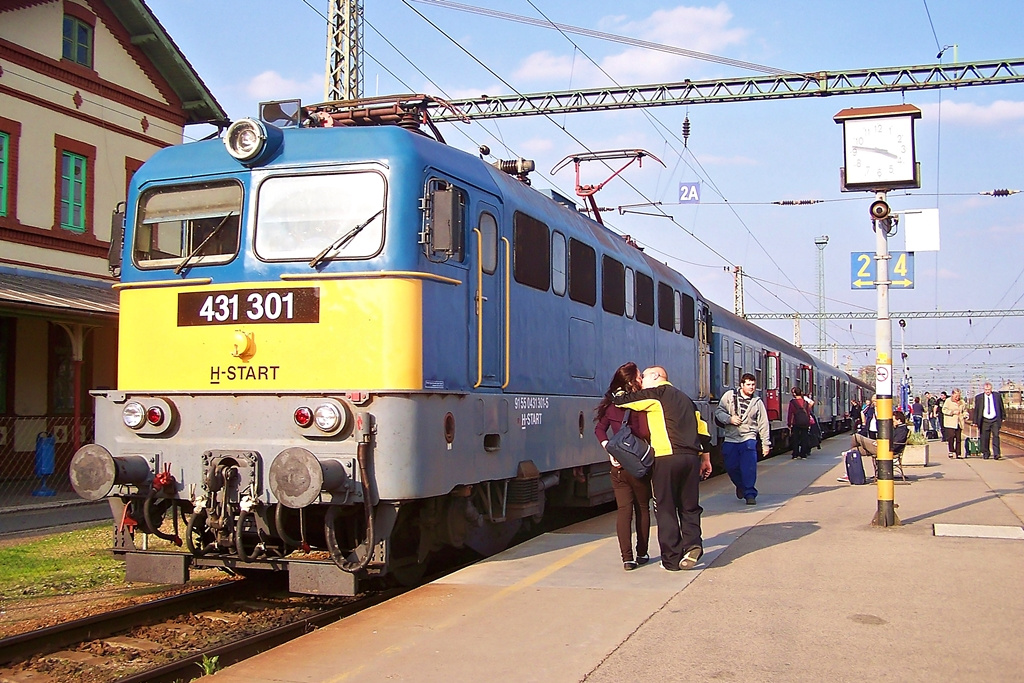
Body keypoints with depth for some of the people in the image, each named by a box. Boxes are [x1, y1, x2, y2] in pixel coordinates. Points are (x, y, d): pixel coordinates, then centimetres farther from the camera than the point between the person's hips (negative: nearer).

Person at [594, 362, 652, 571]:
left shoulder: (612, 404, 5)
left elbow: (599, 429, 4)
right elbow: (645, 433, -21)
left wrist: (610, 450, -2)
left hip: (618, 465, 4)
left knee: (623, 509, 3)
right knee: (642, 509, 13)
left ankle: (627, 558, -4)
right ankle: (641, 554, 20)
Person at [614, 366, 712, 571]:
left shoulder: (658, 393, 2)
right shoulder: (686, 399, 23)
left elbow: (622, 402, -1)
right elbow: (702, 429, 20)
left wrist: (614, 398, 21)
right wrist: (706, 458, 25)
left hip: (666, 457, -6)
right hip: (691, 457, 6)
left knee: (666, 509, 2)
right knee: (689, 507, 15)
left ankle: (672, 559, 4)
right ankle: (692, 543, -6)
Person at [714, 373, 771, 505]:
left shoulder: (757, 402, 4)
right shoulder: (729, 396, 2)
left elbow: (763, 424, 6)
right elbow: (719, 411, 5)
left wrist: (766, 443, 3)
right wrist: (729, 419, -14)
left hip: (748, 439, -1)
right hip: (730, 439, 1)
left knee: (749, 468, -14)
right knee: (731, 467, 7)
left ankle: (750, 494, -3)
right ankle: (740, 486, 36)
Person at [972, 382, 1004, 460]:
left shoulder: (997, 395, 4)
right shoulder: (978, 397, 1)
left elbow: (1001, 407, 12)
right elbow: (976, 410, 4)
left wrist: (1003, 417, 11)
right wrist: (975, 421, 1)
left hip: (995, 420, 0)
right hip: (984, 420, 0)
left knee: (996, 436, -10)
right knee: (984, 438, 2)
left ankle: (996, 454, -12)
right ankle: (985, 454, 14)